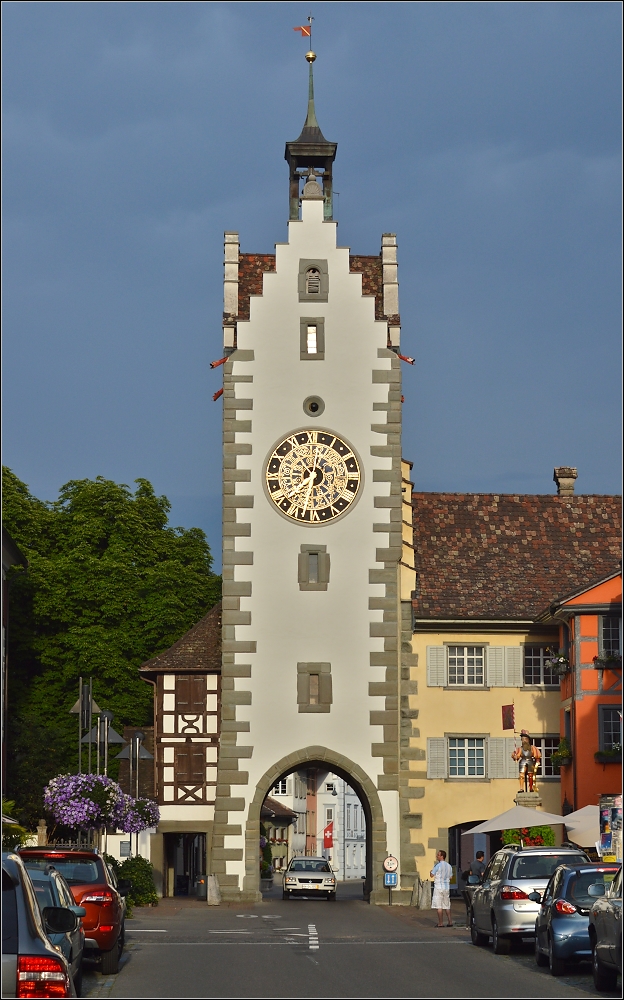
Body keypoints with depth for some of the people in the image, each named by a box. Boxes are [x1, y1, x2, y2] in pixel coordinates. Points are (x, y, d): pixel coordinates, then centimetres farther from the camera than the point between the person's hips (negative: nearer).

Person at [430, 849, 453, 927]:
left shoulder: (437, 865, -12)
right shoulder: (449, 866, 9)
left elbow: (432, 875, -8)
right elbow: (450, 877, 15)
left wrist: (430, 871, 13)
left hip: (438, 886, -7)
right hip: (447, 887, 7)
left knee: (439, 906, -4)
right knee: (447, 905, 12)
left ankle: (440, 923, -6)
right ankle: (450, 921, 9)